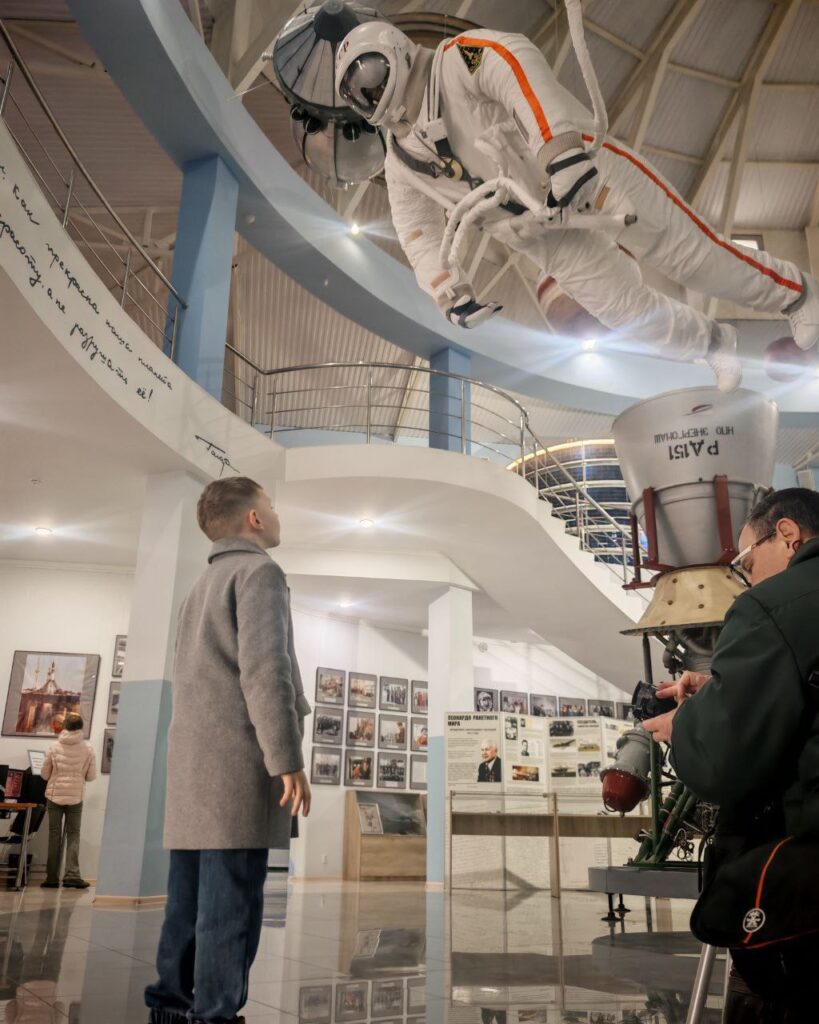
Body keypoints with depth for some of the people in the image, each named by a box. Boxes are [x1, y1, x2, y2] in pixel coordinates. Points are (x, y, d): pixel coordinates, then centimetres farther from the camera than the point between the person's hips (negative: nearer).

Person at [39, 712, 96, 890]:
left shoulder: (54, 747, -4)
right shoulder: (88, 748, -6)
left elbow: (44, 774, 2)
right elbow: (91, 776, -1)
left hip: (54, 795, 1)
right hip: (75, 797, -1)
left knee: (54, 835, 8)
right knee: (73, 835, 7)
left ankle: (52, 877, 8)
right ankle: (72, 875, -3)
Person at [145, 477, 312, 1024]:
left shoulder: (204, 583, 24)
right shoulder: (259, 570, -6)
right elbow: (264, 667, -18)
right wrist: (288, 759, -18)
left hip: (193, 760, 9)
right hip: (237, 758, -9)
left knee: (190, 897, 12)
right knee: (231, 900, -6)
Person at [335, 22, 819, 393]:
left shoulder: (457, 58, -7)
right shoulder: (402, 164, 12)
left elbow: (516, 63, -24)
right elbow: (420, 234, 10)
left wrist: (559, 145, -39)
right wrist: (450, 290, -5)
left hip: (585, 169, -5)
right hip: (551, 240, 6)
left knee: (692, 257, -5)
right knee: (625, 311, -1)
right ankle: (713, 343, 24)